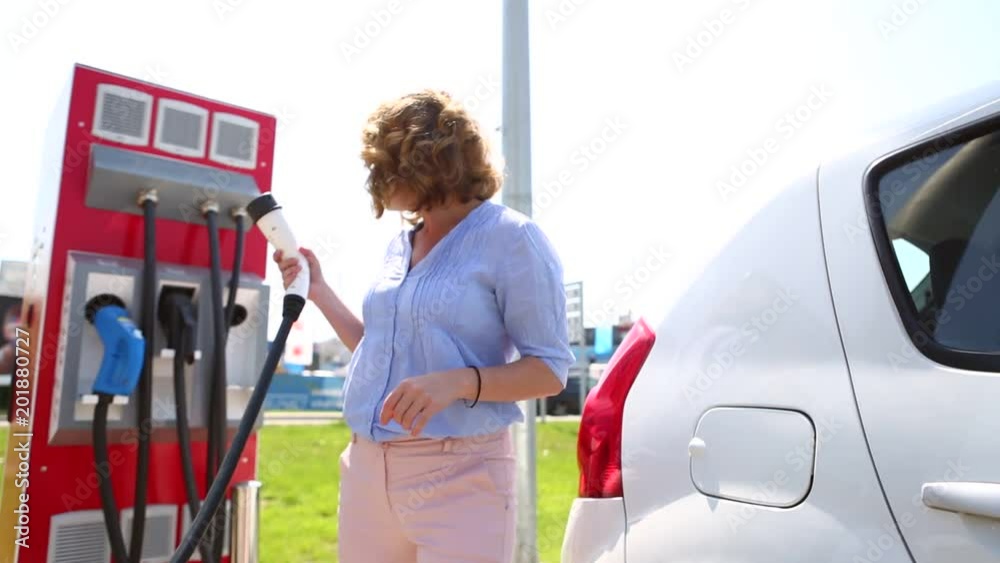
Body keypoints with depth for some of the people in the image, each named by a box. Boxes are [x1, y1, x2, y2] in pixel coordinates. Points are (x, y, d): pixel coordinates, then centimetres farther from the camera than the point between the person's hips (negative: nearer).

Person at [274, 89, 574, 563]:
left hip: (458, 475, -6)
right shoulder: (399, 245, 12)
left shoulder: (510, 237, -9)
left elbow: (550, 370, -11)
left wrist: (460, 382, -26)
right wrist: (317, 289, 14)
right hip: (367, 468, 7)